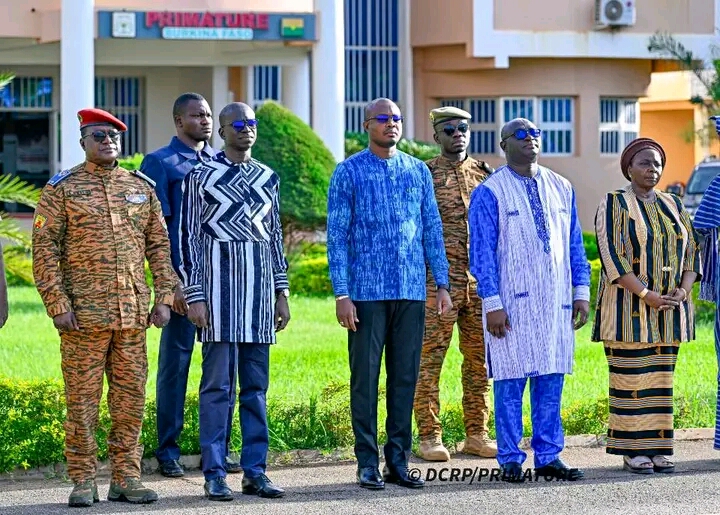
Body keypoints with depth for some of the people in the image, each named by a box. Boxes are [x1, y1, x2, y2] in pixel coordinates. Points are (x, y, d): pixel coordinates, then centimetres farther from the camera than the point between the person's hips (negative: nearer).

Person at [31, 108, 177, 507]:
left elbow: (159, 246, 15)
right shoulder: (62, 188, 1)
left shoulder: (142, 187, 13)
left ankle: (126, 479, 12)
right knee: (82, 398, -1)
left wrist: (164, 297, 6)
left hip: (133, 313, 4)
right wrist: (58, 305, -10)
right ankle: (83, 482, 6)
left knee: (130, 397, 5)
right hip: (84, 314, -4)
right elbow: (44, 248, -3)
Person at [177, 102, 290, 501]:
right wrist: (194, 296, -8)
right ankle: (214, 475, 0)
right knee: (217, 384, -4)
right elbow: (188, 237, -2)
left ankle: (254, 472, 11)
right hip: (218, 282, -5)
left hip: (260, 287, 5)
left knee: (256, 385, 7)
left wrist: (281, 292, 14)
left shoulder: (267, 178, 14)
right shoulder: (201, 176, -1)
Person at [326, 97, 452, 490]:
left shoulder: (418, 171, 11)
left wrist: (442, 284, 7)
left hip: (412, 293, 3)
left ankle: (398, 460, 13)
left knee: (405, 377, 6)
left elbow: (432, 229, 14)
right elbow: (337, 235, -2)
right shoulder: (349, 172, 1)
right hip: (366, 292, -3)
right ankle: (367, 463, 6)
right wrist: (342, 294, -9)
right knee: (365, 378, 0)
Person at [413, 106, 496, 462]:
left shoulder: (484, 174, 13)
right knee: (429, 361, -3)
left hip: (481, 282, 4)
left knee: (480, 360, 7)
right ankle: (429, 437, 1)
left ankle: (476, 435, 15)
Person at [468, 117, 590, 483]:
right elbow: (482, 252, -6)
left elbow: (575, 244, 16)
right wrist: (492, 303, -12)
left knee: (551, 380, 6)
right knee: (511, 381, -2)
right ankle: (510, 460, 5)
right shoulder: (489, 193, -3)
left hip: (555, 301, 5)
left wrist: (581, 292, 9)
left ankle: (548, 457, 12)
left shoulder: (561, 188, 13)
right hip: (512, 303, -5)